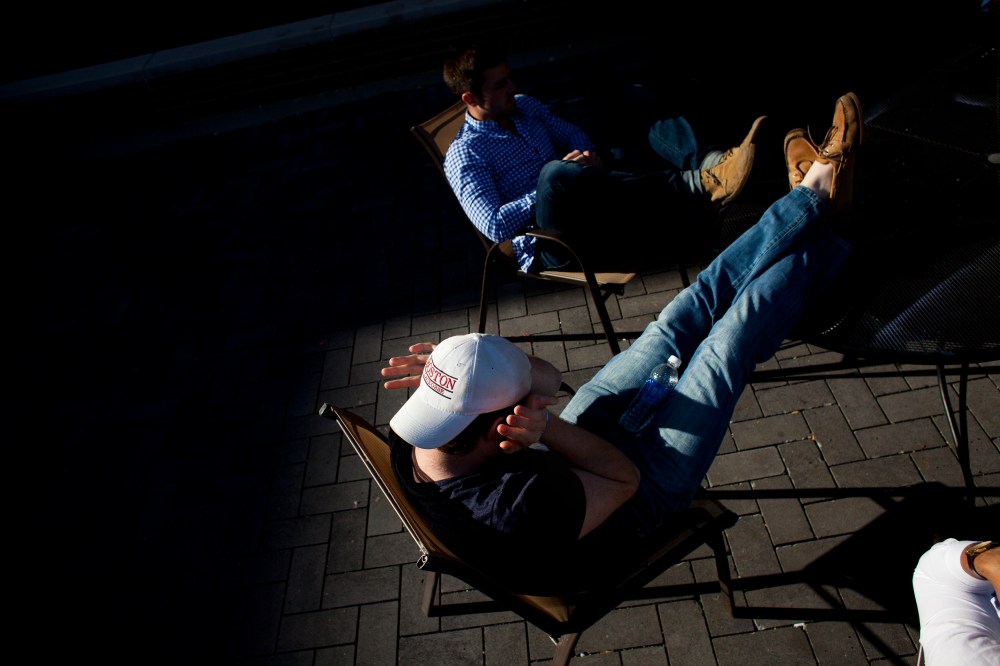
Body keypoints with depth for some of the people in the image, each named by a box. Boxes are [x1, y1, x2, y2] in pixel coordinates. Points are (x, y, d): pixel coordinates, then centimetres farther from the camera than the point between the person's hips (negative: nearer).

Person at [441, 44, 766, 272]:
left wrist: (591, 154, -2)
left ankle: (708, 164, -42)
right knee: (556, 174, -40)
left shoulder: (524, 105, 17)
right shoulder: (464, 156, -5)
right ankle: (698, 184, -40)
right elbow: (495, 226, -17)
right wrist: (558, 184, -17)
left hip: (603, 214, 7)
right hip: (553, 247, -7)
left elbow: (572, 134, 23)